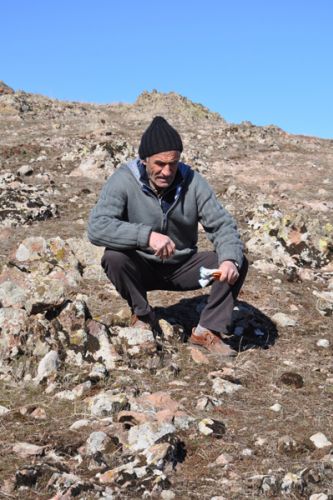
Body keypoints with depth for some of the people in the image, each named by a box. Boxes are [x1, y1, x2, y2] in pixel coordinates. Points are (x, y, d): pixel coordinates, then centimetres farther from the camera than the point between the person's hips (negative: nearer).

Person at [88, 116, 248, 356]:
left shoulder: (193, 182, -12)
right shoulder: (123, 180, -20)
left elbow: (222, 224, -11)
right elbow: (96, 227, -31)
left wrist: (230, 259, -33)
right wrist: (147, 235, -45)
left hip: (182, 267, 2)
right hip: (141, 269, -2)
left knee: (238, 263, -16)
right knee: (114, 257, -33)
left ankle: (208, 330, -4)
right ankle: (143, 315, -6)